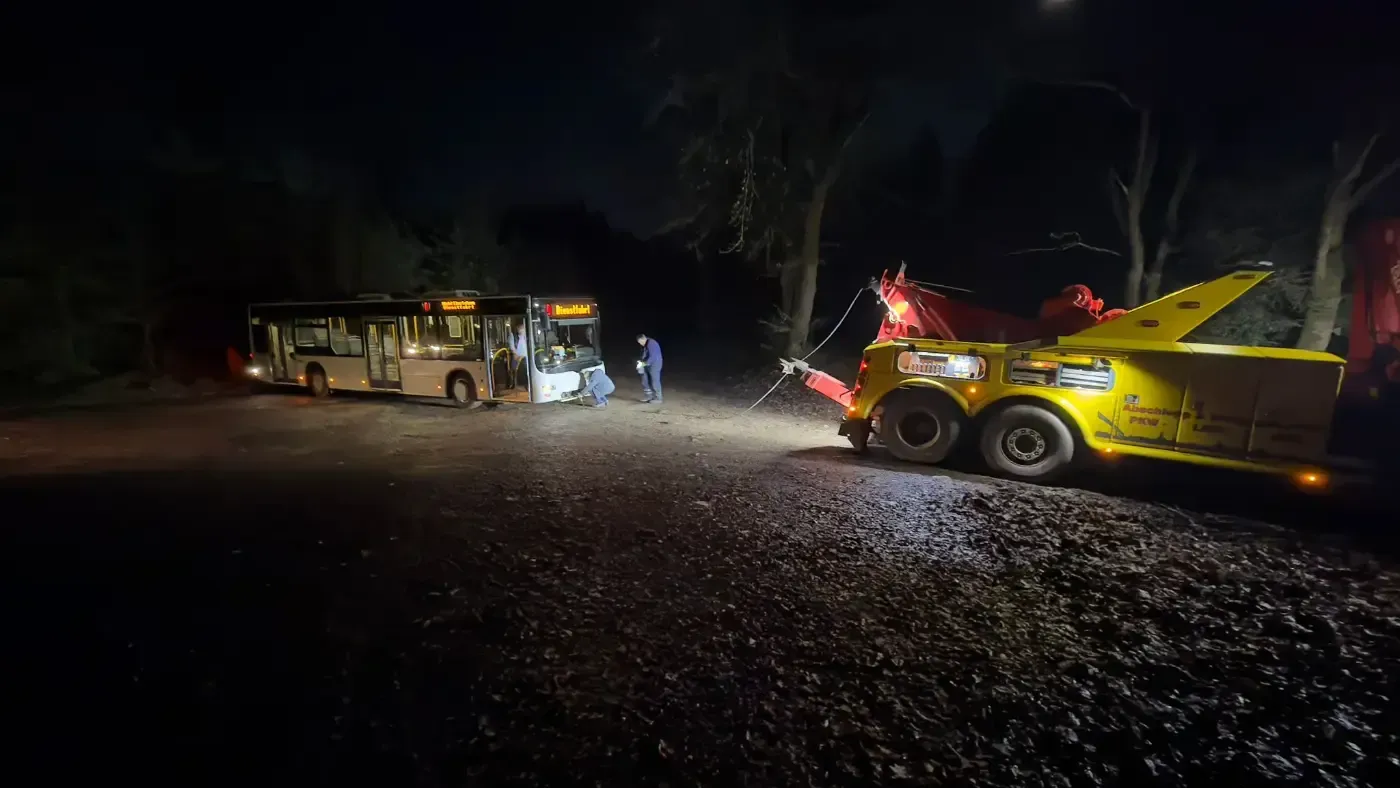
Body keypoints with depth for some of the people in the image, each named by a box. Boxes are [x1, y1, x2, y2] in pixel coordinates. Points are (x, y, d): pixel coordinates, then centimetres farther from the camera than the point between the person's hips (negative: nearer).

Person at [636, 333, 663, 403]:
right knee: (645, 381, 11)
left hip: (654, 365, -10)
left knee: (654, 381, -4)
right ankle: (648, 396, 20)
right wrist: (641, 361, 2)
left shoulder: (651, 344, -22)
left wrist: (643, 364, -22)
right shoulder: (645, 345, 8)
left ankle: (657, 398, 6)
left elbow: (652, 357, -26)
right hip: (648, 365, 10)